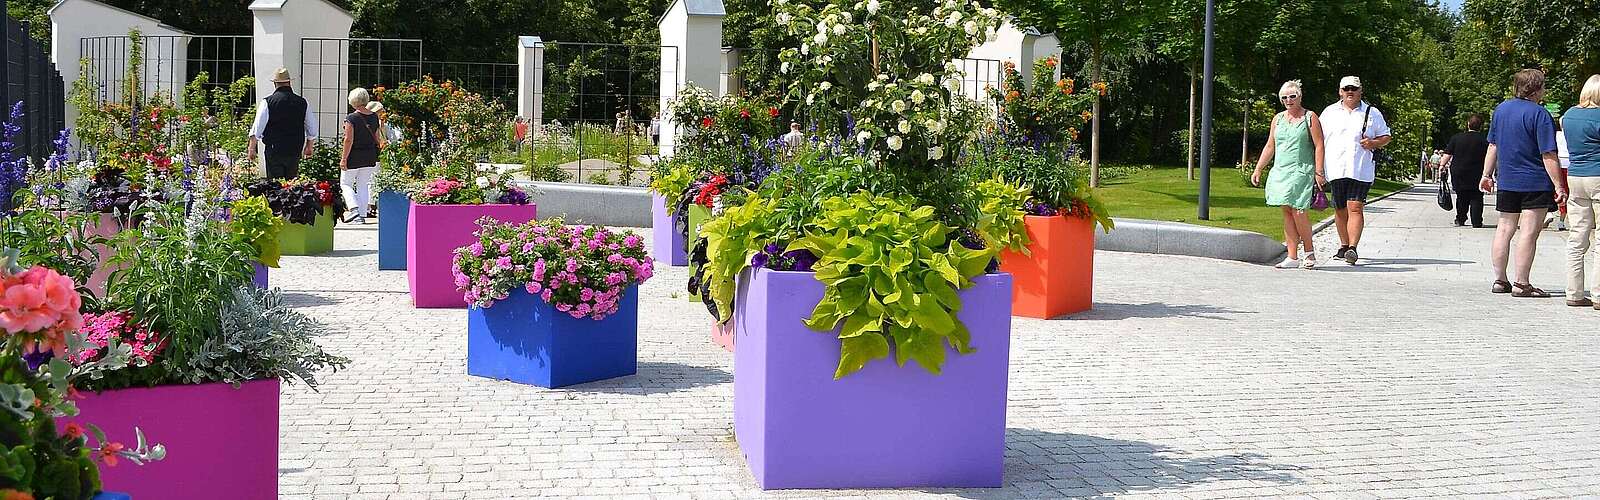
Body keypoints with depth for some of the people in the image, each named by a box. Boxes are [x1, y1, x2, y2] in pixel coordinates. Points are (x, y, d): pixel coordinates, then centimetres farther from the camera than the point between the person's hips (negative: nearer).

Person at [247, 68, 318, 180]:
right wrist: (309, 147, 26)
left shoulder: (268, 102, -6)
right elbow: (312, 130, 12)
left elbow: (257, 127, -5)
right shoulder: (302, 103, 3)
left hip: (274, 151, -2)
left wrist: (251, 148, 3)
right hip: (295, 152, 2)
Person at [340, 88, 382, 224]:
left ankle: (354, 209, -10)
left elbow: (349, 140, -17)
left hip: (354, 156, -5)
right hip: (370, 156, 5)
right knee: (363, 186, 12)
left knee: (345, 183, 9)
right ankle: (362, 215, 10)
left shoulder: (351, 118, -15)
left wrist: (344, 158, -13)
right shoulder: (374, 117, 2)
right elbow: (377, 137, 8)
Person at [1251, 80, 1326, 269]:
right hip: (1280, 171, 5)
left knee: (1298, 212, -13)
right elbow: (1269, 147, 19)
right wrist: (1258, 170, 14)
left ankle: (1309, 252, 4)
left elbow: (1319, 146, -3)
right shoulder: (1278, 119, 15)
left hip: (1302, 171, -5)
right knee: (1287, 212, 2)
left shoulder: (1310, 118, 1)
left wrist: (1318, 172, -11)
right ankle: (1292, 257, 3)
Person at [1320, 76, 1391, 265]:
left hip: (1360, 170, -3)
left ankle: (1353, 248, -18)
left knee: (1355, 208, -12)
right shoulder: (1329, 112, 14)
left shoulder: (1372, 113, 9)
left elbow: (1386, 137, 15)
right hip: (1335, 169, 3)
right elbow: (1319, 139, 16)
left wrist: (1373, 143, -7)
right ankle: (1344, 246, 21)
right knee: (1340, 209, 8)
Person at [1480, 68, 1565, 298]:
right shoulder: (1539, 114, -13)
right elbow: (1548, 155, -15)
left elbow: (1493, 146, 14)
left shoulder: (1501, 109, 8)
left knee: (1504, 230, 12)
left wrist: (1487, 174, 21)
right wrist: (1558, 186, -13)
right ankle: (1521, 284, -3)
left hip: (1506, 182, 7)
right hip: (1535, 183, -7)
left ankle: (1500, 280, 15)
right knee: (1529, 232, -4)